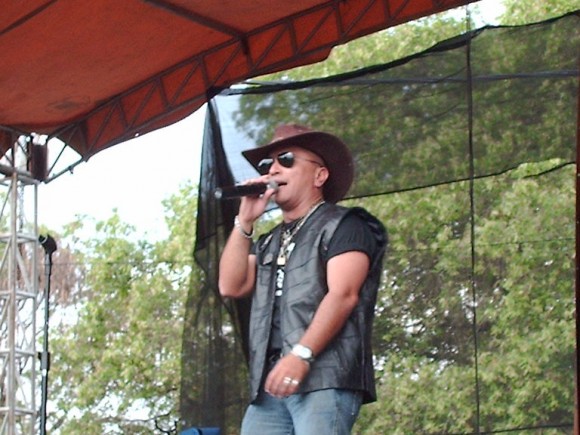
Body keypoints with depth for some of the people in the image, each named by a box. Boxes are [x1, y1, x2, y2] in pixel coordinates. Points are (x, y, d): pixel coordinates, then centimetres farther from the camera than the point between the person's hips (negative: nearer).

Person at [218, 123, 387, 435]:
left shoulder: (343, 225, 6)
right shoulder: (269, 242, 29)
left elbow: (343, 295, -9)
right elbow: (231, 287, 14)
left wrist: (301, 355, -21)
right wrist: (244, 222, 11)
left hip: (325, 379, -7)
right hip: (267, 385, 7)